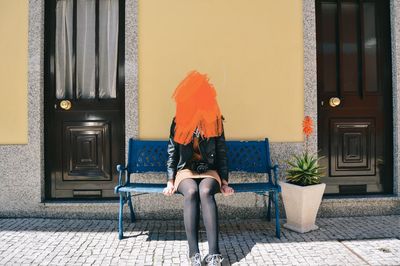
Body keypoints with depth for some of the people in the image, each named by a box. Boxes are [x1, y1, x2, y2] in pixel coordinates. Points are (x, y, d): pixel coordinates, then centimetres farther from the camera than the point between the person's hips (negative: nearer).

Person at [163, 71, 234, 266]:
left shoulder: (215, 121, 5)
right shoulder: (178, 122, 6)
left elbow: (221, 153, 5)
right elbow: (172, 153, 6)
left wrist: (224, 181, -3)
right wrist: (170, 180, -4)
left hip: (209, 171, 0)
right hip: (186, 171, 1)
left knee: (205, 191, -36)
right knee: (191, 192, -35)